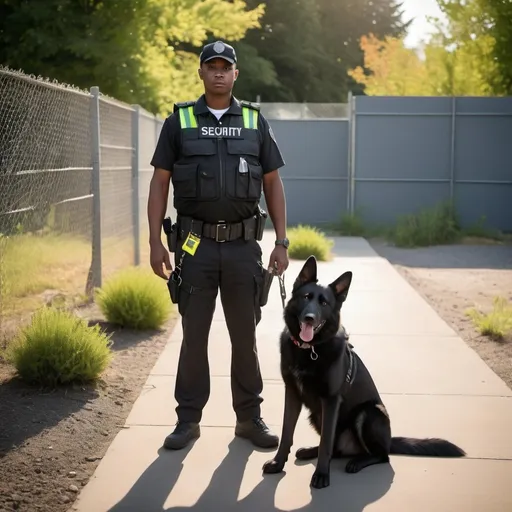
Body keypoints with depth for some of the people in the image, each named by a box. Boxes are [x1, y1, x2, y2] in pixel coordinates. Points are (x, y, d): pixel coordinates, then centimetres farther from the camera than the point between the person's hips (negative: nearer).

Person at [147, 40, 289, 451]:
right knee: (194, 334, 6)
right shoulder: (179, 122, 3)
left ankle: (250, 417, 19)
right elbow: (160, 183, 3)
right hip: (195, 244, -1)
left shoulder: (254, 122, 6)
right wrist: (155, 242, -4)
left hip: (243, 244, 1)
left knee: (245, 335, 7)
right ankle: (189, 419, 16)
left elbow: (273, 184, 8)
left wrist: (282, 242, 2)